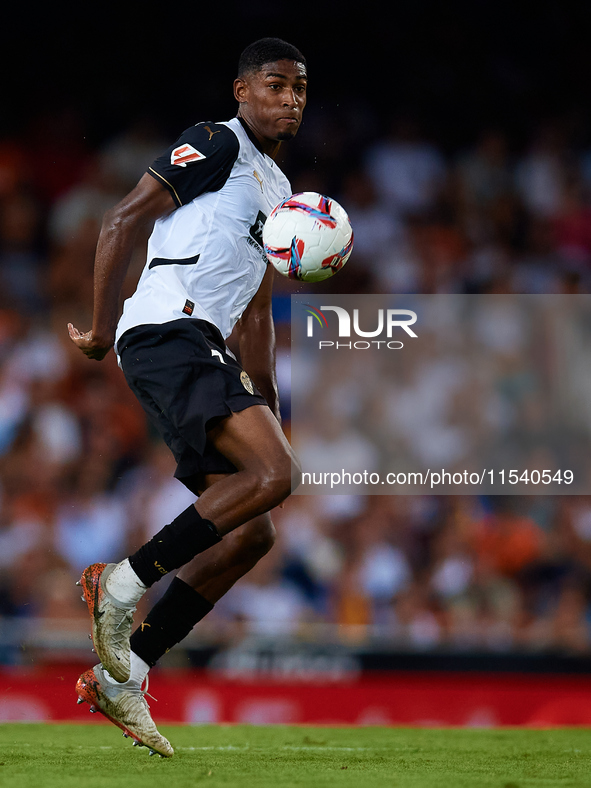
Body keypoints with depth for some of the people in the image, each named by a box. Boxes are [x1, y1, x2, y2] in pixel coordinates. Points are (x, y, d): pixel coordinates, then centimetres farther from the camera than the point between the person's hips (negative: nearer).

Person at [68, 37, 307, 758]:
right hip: (168, 333, -10)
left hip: (203, 354, 10)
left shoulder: (278, 190, 27)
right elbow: (122, 220, -8)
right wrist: (103, 328, -11)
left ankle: (119, 680, 4)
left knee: (250, 534, 4)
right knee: (274, 473, -26)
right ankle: (123, 584, -19)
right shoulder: (215, 145, -1)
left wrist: (266, 405, 26)